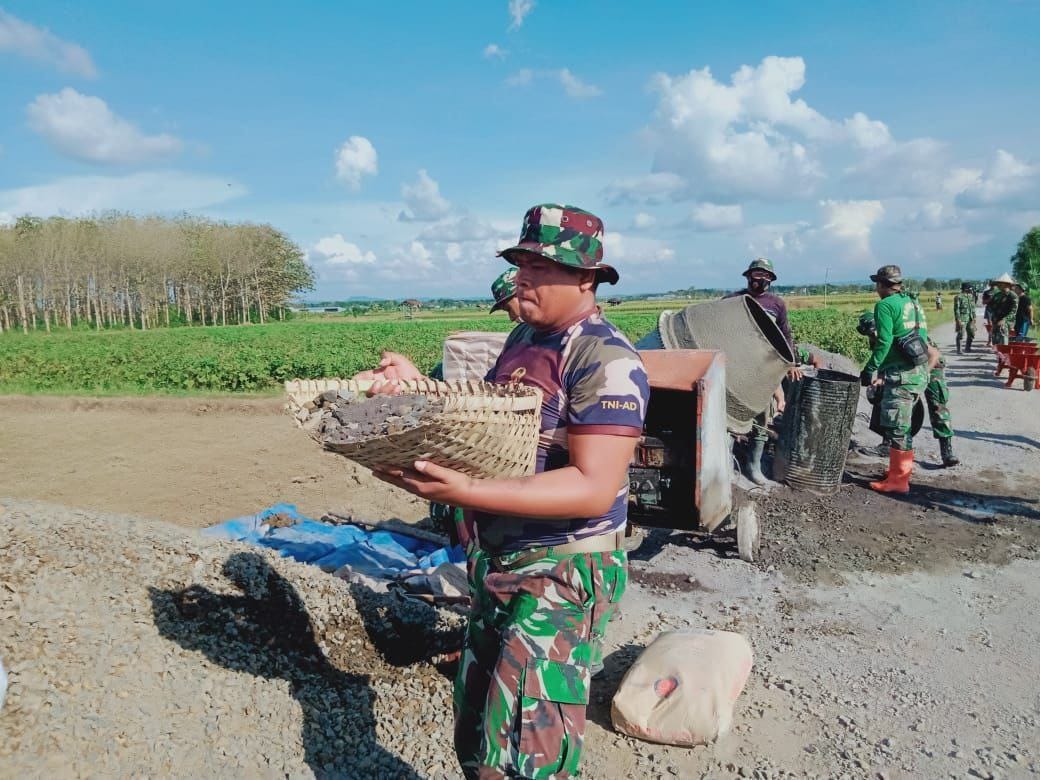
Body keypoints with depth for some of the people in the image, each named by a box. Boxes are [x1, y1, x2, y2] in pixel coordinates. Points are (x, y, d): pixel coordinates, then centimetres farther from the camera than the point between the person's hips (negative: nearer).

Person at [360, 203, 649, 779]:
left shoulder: (607, 359, -19)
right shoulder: (523, 337, 8)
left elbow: (594, 489, -27)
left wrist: (464, 492, -34)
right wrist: (419, 386, 1)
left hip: (563, 574, -8)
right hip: (494, 560, 9)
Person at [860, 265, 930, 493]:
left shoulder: (885, 305, -8)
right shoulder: (913, 302, 16)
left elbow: (884, 342, -18)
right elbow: (923, 336, 18)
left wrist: (870, 369, -10)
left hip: (901, 375, -9)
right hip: (920, 372, 9)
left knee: (896, 428, -4)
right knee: (902, 425, 20)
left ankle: (898, 480, 1)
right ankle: (902, 469, 31)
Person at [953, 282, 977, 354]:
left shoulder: (971, 296, 13)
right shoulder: (959, 297, -10)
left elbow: (973, 307, 18)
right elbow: (956, 309, -13)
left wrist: (974, 317, 12)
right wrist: (958, 319, -17)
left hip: (970, 318, 7)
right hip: (962, 317, -7)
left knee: (971, 333, 8)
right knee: (960, 334, -7)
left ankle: (967, 348, 22)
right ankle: (958, 350, -1)